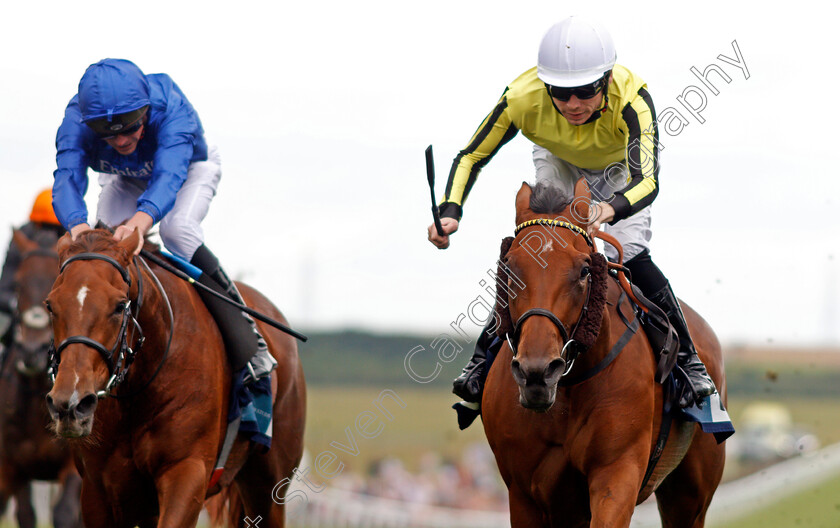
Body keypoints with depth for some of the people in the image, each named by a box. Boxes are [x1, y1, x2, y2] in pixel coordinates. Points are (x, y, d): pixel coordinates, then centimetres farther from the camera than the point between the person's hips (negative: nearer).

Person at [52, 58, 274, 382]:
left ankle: (247, 344, -29)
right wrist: (77, 224, -69)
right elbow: (67, 179, -46)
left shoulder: (170, 106, -42)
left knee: (177, 228, -33)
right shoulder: (77, 120, -34)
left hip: (193, 168, -3)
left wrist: (142, 219, -77)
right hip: (126, 179, 4)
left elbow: (169, 175, -56)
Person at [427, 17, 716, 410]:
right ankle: (485, 354, 5)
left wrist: (611, 209, -74)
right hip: (559, 163, 2)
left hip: (620, 166, -2)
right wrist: (450, 211, -42)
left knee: (631, 258, -18)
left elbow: (647, 181, -52)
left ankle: (689, 358, -1)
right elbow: (471, 157, -25)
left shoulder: (631, 100, -44)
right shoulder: (523, 98, -37)